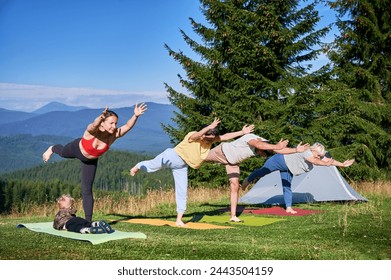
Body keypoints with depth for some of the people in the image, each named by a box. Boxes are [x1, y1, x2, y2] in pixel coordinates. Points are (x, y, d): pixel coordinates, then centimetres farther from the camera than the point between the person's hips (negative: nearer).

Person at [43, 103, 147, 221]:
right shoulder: (92, 131, -42)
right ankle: (52, 149, 71)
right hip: (77, 148, -2)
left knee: (87, 190, 0)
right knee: (62, 152, 34)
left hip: (91, 160, 2)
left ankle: (88, 221, 10)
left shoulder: (114, 135, -34)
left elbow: (128, 126, -49)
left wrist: (135, 116, -68)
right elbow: (94, 125, -66)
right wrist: (101, 117, -87)